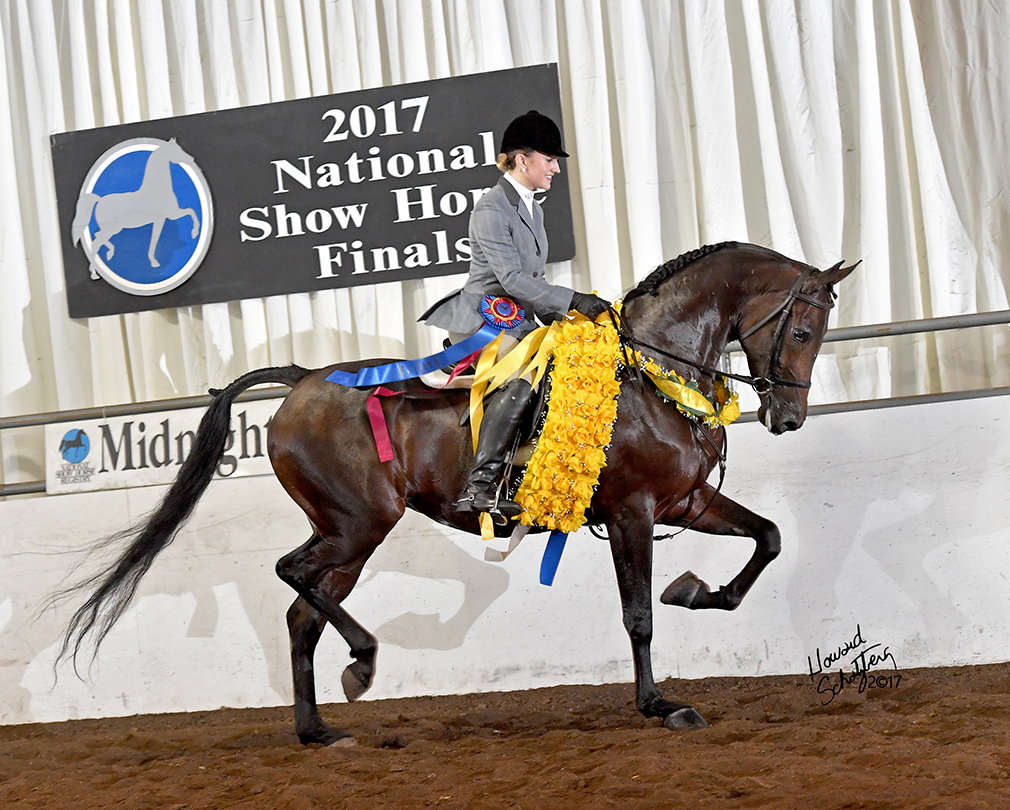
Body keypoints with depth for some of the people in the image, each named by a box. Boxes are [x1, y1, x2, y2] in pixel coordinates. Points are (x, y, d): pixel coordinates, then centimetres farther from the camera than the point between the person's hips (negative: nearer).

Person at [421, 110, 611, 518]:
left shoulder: (531, 209, 18)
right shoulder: (491, 211, -13)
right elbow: (512, 279, -22)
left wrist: (559, 320, 13)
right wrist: (572, 300, -26)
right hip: (480, 322, -10)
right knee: (521, 378, -33)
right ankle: (479, 484, -39)